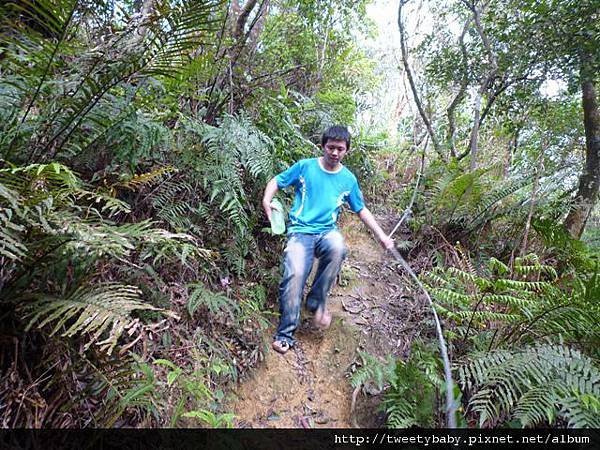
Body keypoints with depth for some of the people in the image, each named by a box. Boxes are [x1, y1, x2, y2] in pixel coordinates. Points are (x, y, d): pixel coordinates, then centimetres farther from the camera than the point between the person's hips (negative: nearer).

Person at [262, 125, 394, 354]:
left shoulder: (348, 179, 10)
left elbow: (361, 210, 17)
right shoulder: (304, 166, 4)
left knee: (338, 248, -35)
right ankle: (285, 334, -11)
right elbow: (276, 181, 11)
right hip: (300, 230, -1)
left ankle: (317, 301, -13)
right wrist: (267, 200, -9)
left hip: (327, 231, 2)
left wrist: (381, 235, 11)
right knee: (294, 273, -27)